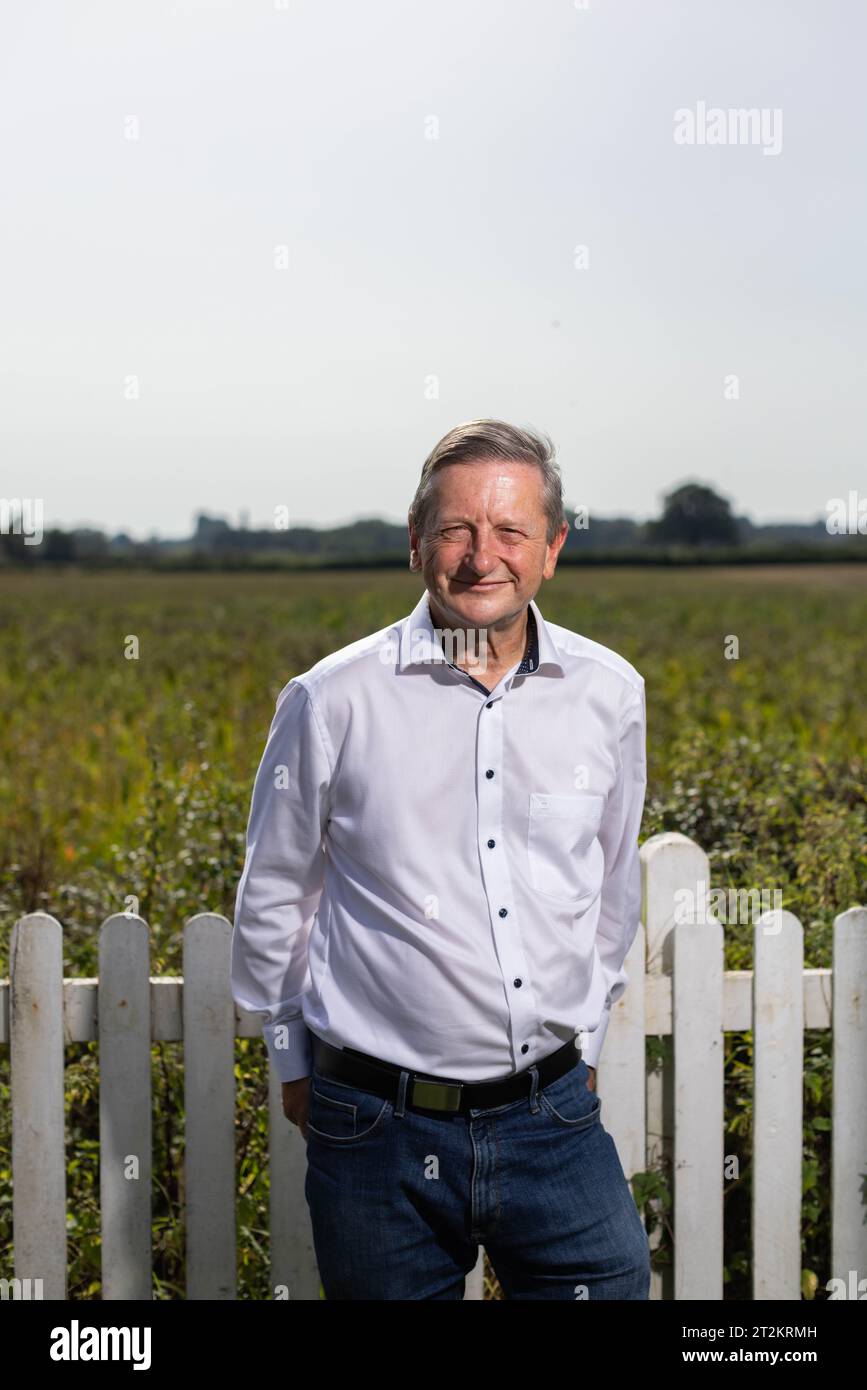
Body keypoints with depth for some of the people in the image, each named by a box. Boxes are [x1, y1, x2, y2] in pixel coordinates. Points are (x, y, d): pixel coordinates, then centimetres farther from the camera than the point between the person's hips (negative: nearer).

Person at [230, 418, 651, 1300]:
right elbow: (273, 899, 7)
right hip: (380, 1126, -2)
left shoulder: (610, 694, 2)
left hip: (553, 1118, 2)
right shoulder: (332, 700, -6)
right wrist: (294, 1059, 13)